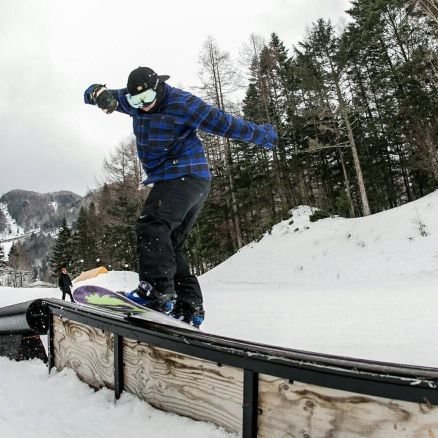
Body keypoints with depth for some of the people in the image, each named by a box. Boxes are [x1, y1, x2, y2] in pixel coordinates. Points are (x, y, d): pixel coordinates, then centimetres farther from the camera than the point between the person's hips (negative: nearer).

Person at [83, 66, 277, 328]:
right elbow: (92, 94, 16)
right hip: (169, 180, 9)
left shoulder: (182, 104, -11)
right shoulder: (134, 102, 11)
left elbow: (224, 123, -6)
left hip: (185, 176, -9)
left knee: (152, 226, -25)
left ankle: (158, 291, -30)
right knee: (170, 245, 6)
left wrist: (264, 135, 1)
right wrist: (99, 93, -10)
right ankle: (190, 306, 7)